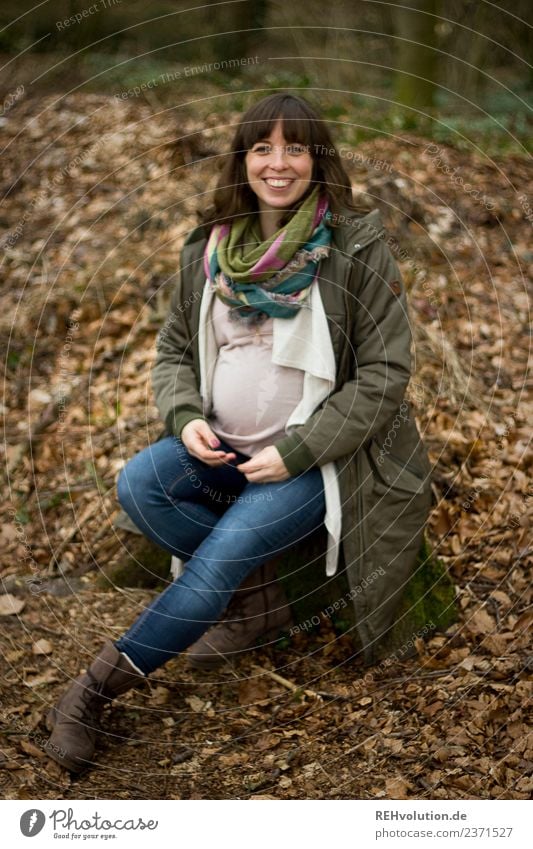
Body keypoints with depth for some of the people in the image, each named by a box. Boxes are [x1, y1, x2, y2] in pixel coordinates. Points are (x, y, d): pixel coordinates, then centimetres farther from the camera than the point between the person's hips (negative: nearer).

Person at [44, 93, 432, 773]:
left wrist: (293, 454, -15)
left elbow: (383, 378, -9)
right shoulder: (209, 250, 5)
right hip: (219, 448, 5)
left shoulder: (358, 249, -8)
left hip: (312, 461, -4)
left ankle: (96, 688, -10)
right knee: (136, 485, -24)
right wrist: (186, 419, -9)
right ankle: (254, 572, -5)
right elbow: (173, 352, 13)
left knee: (220, 558, -24)